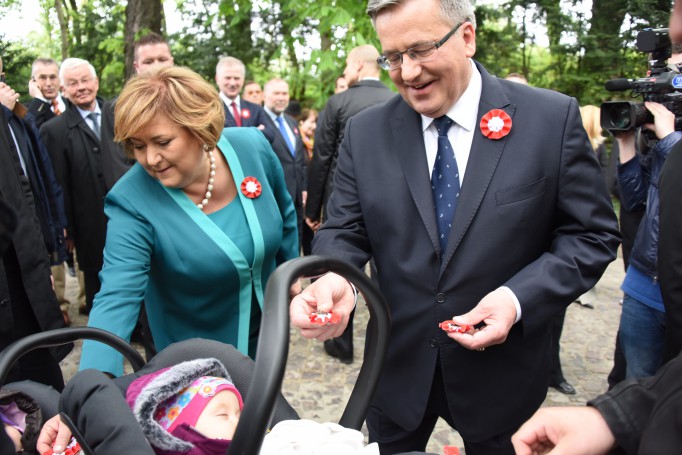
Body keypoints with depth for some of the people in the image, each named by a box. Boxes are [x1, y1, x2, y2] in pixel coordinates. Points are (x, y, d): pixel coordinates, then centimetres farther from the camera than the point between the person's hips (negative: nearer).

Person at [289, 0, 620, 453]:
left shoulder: (553, 118, -10)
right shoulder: (365, 132, -3)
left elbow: (592, 234, -7)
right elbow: (344, 231, -3)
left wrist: (520, 299, -21)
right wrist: (333, 280, -25)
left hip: (501, 368, -1)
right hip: (397, 366, 2)